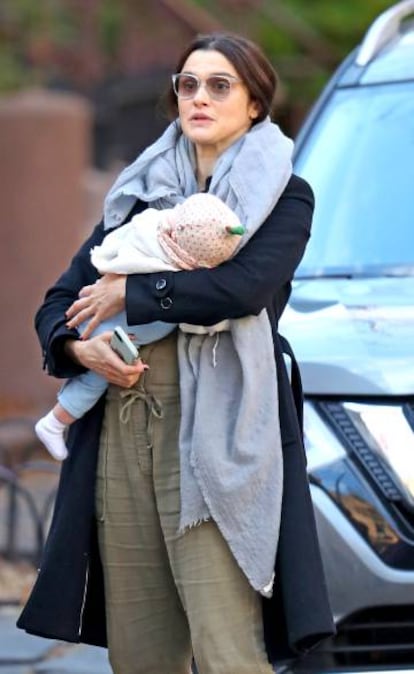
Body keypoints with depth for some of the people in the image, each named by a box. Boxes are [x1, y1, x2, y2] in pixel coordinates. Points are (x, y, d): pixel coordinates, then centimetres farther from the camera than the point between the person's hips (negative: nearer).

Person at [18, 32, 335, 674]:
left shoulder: (283, 197, 6)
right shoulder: (141, 193, 21)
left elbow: (244, 287, -14)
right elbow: (58, 303, 18)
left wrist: (128, 293, -7)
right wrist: (79, 344, -5)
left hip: (216, 432, -5)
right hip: (121, 428, 5)